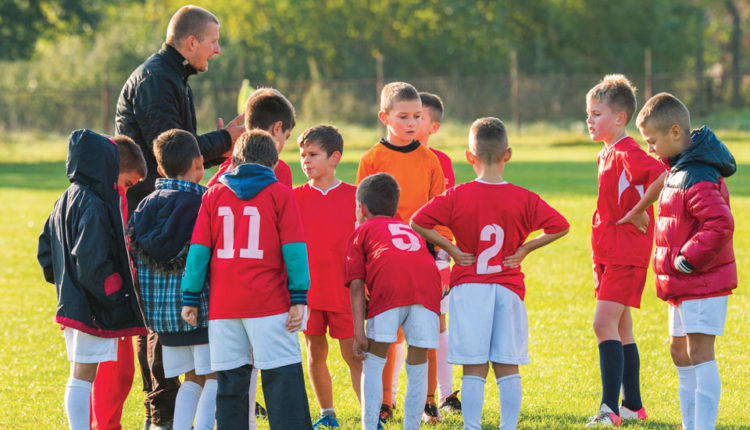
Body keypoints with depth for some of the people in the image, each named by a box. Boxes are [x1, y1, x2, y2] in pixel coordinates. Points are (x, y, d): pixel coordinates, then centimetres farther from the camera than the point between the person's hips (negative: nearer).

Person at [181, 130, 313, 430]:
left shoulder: (214, 195, 10)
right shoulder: (280, 194, 2)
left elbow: (198, 249, 7)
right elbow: (294, 248, -2)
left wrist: (190, 298, 10)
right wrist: (299, 299, -1)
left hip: (222, 307, 3)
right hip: (269, 303, -3)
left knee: (230, 383, 6)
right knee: (283, 378, -3)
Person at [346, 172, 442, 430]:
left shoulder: (362, 232, 26)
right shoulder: (411, 230, 40)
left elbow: (357, 285, 14)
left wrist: (359, 332, 7)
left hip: (389, 283, -3)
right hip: (429, 283, 3)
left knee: (373, 365, 8)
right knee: (418, 367, 12)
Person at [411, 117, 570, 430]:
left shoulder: (457, 197, -4)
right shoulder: (524, 199, -1)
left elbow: (418, 222, -8)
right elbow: (559, 227, -2)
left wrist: (449, 248, -2)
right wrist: (525, 248, 1)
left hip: (469, 288, -1)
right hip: (509, 289, 1)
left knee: (473, 368, -1)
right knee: (508, 366, 6)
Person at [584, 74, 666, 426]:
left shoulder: (627, 152, -16)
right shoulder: (607, 154, 14)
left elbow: (662, 176, -34)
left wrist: (637, 213, -24)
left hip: (626, 251, -10)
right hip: (608, 251, 10)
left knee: (605, 323, -16)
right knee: (620, 328, 13)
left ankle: (610, 409, -18)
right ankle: (633, 406, 20)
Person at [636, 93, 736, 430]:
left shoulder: (698, 178, -22)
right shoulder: (679, 168, 11)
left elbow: (720, 225, -31)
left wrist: (687, 260, -22)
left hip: (703, 283, -11)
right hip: (685, 284, 11)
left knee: (699, 354, -10)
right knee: (681, 353, 16)